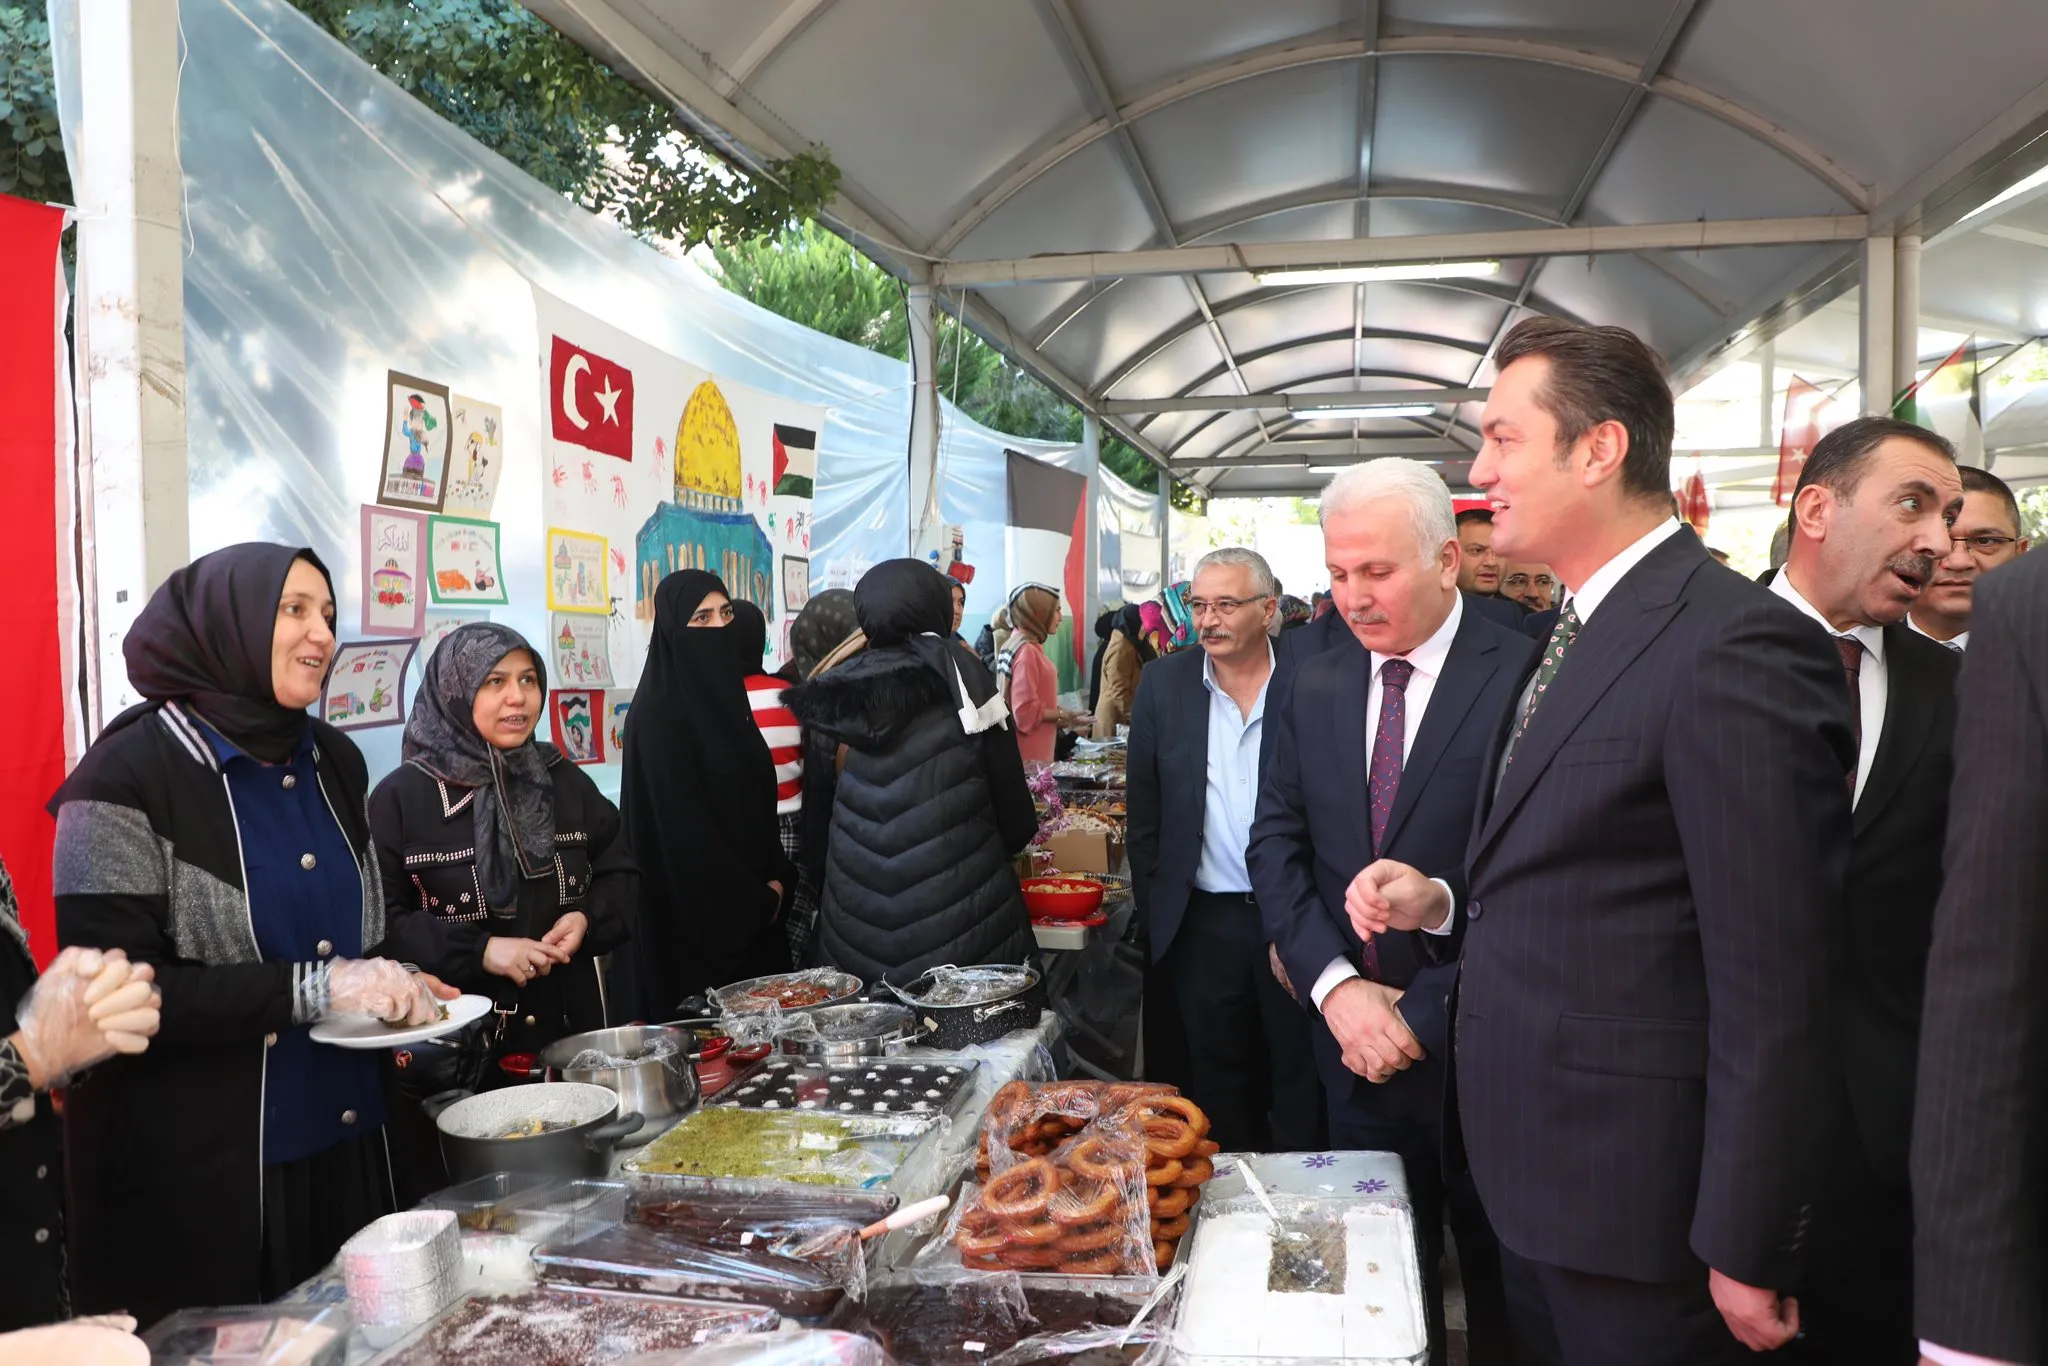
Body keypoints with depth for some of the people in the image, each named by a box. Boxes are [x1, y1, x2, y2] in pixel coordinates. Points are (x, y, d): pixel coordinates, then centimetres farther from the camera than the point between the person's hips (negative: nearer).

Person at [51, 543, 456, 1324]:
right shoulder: (129, 777, -13)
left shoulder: (337, 763, 8)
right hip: (198, 1171, -6)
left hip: (347, 1144, 6)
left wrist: (394, 990, -1)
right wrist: (316, 988, -22)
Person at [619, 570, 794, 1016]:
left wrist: (778, 878, 1)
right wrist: (756, 900, -12)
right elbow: (682, 829, -19)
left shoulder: (724, 694, 9)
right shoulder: (659, 715, -16)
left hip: (752, 910, 8)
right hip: (696, 917, -8)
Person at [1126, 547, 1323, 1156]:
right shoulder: (1165, 684, 2)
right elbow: (1144, 811, 6)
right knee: (1220, 1087, 15)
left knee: (1302, 1082, 10)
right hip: (1204, 923, 2)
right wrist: (1154, 912, 5)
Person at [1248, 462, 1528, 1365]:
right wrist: (1335, 986, -10)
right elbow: (1276, 845, 3)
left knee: (1501, 1281, 16)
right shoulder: (1312, 688, 4)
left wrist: (1426, 1013, -16)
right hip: (1355, 1040, 4)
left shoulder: (1524, 676, -13)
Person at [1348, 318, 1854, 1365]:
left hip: (1633, 1197, -9)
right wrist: (1443, 902, 1)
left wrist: (1747, 1253, -18)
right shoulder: (1578, 635, 10)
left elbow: (1772, 984, -21)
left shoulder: (1734, 646, -20)